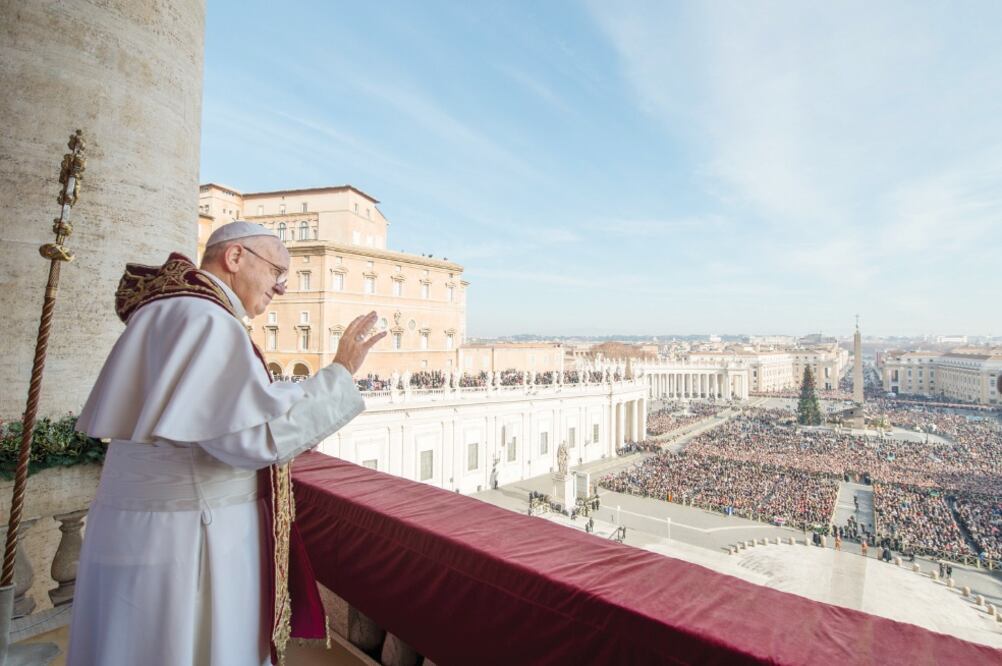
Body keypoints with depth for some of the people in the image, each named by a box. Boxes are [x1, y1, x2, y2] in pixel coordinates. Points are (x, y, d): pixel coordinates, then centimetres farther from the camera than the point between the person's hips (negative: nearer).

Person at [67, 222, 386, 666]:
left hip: (170, 529, 10)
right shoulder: (202, 319, -20)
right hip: (184, 541, -10)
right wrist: (340, 374, -18)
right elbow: (258, 434, -28)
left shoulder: (170, 314, 13)